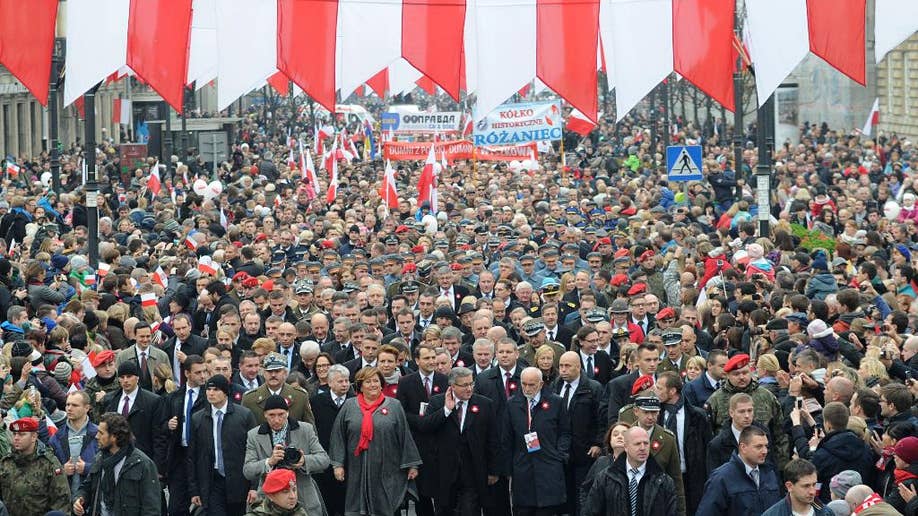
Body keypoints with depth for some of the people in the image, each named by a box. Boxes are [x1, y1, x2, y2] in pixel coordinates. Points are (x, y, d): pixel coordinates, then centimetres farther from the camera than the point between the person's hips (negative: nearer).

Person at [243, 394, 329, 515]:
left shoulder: (306, 430, 2)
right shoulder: (254, 436, 2)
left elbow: (324, 459, -1)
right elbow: (247, 471, -4)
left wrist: (304, 461, -22)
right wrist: (269, 462, -23)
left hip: (304, 500, 0)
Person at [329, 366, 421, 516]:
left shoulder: (394, 406, 4)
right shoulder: (349, 406, 6)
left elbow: (405, 436, 3)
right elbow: (338, 436, 5)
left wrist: (411, 464, 1)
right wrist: (338, 464, -1)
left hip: (385, 470, -1)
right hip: (357, 471, 1)